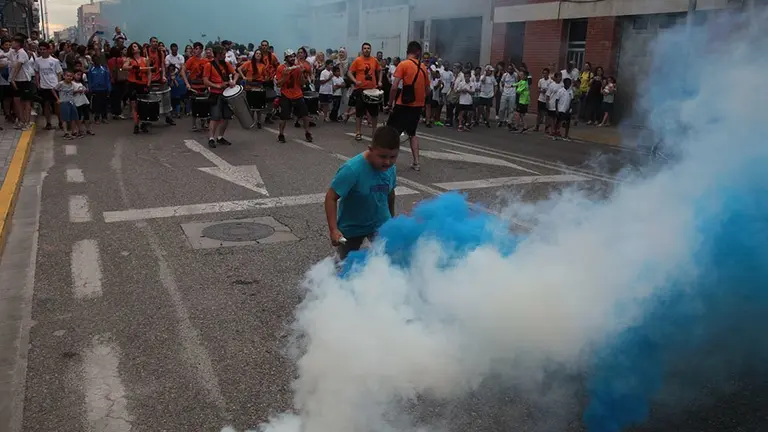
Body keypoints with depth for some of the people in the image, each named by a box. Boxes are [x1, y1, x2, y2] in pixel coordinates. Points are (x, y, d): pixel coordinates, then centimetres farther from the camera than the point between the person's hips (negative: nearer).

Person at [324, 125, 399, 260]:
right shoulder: (352, 169, -31)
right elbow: (331, 197, -27)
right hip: (352, 227, -3)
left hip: (381, 223, 3)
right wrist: (333, 229, -33)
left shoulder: (391, 169, -13)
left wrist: (392, 217, 20)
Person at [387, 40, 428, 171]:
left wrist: (390, 103, -5)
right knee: (412, 133, 20)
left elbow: (394, 87, -15)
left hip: (404, 104, -5)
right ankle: (416, 163, 14)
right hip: (418, 105, 5)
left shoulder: (403, 64, -8)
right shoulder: (423, 67, 7)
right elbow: (427, 89, 11)